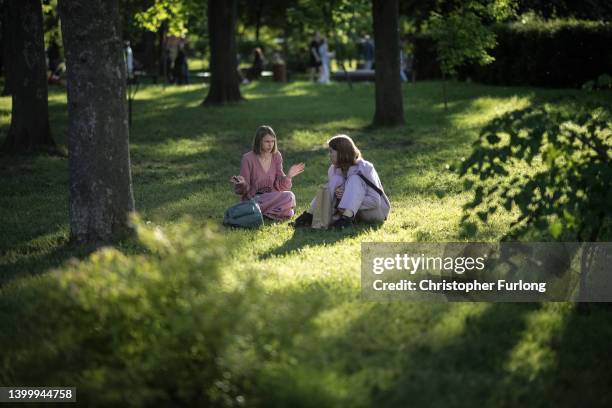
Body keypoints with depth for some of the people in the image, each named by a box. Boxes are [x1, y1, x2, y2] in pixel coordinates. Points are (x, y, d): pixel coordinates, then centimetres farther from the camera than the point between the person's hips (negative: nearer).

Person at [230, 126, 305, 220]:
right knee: (287, 197, -29)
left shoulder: (276, 156, 3)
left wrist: (289, 175, -15)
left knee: (289, 196, -27)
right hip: (253, 199, -6)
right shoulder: (248, 158, -10)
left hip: (271, 197, 6)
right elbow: (245, 189, -7)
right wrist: (242, 183, -29)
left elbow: (279, 185, 3)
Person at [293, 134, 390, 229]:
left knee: (354, 179, -27)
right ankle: (310, 215, -30)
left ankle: (346, 218, -45)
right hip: (356, 211, 5)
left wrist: (349, 199, -32)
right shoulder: (334, 169, -3)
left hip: (377, 211, -5)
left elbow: (375, 201, -25)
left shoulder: (365, 168, -20)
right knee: (336, 180, -18)